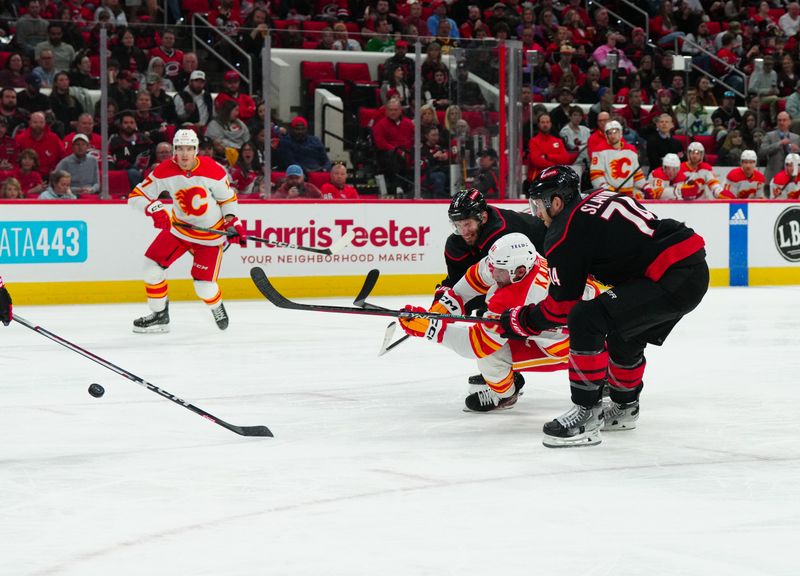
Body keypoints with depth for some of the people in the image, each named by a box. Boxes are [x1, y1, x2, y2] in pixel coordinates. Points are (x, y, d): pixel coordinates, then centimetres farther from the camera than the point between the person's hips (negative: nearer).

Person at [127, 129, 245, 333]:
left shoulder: (213, 170, -20)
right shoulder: (165, 171, -16)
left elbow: (228, 198, -2)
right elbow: (136, 196, -14)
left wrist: (233, 223, -13)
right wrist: (154, 209, -31)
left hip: (211, 234, -3)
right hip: (179, 227, 3)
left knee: (204, 286, -8)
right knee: (152, 265, -6)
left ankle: (217, 307, 29)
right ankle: (160, 316, 12)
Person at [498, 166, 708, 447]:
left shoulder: (565, 234, -5)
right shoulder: (602, 198, 20)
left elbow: (561, 307, 0)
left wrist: (519, 320, 16)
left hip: (670, 281, -10)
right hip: (695, 269, 10)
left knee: (586, 321, -13)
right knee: (625, 335, 27)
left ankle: (586, 415, -9)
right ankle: (624, 407, 45)